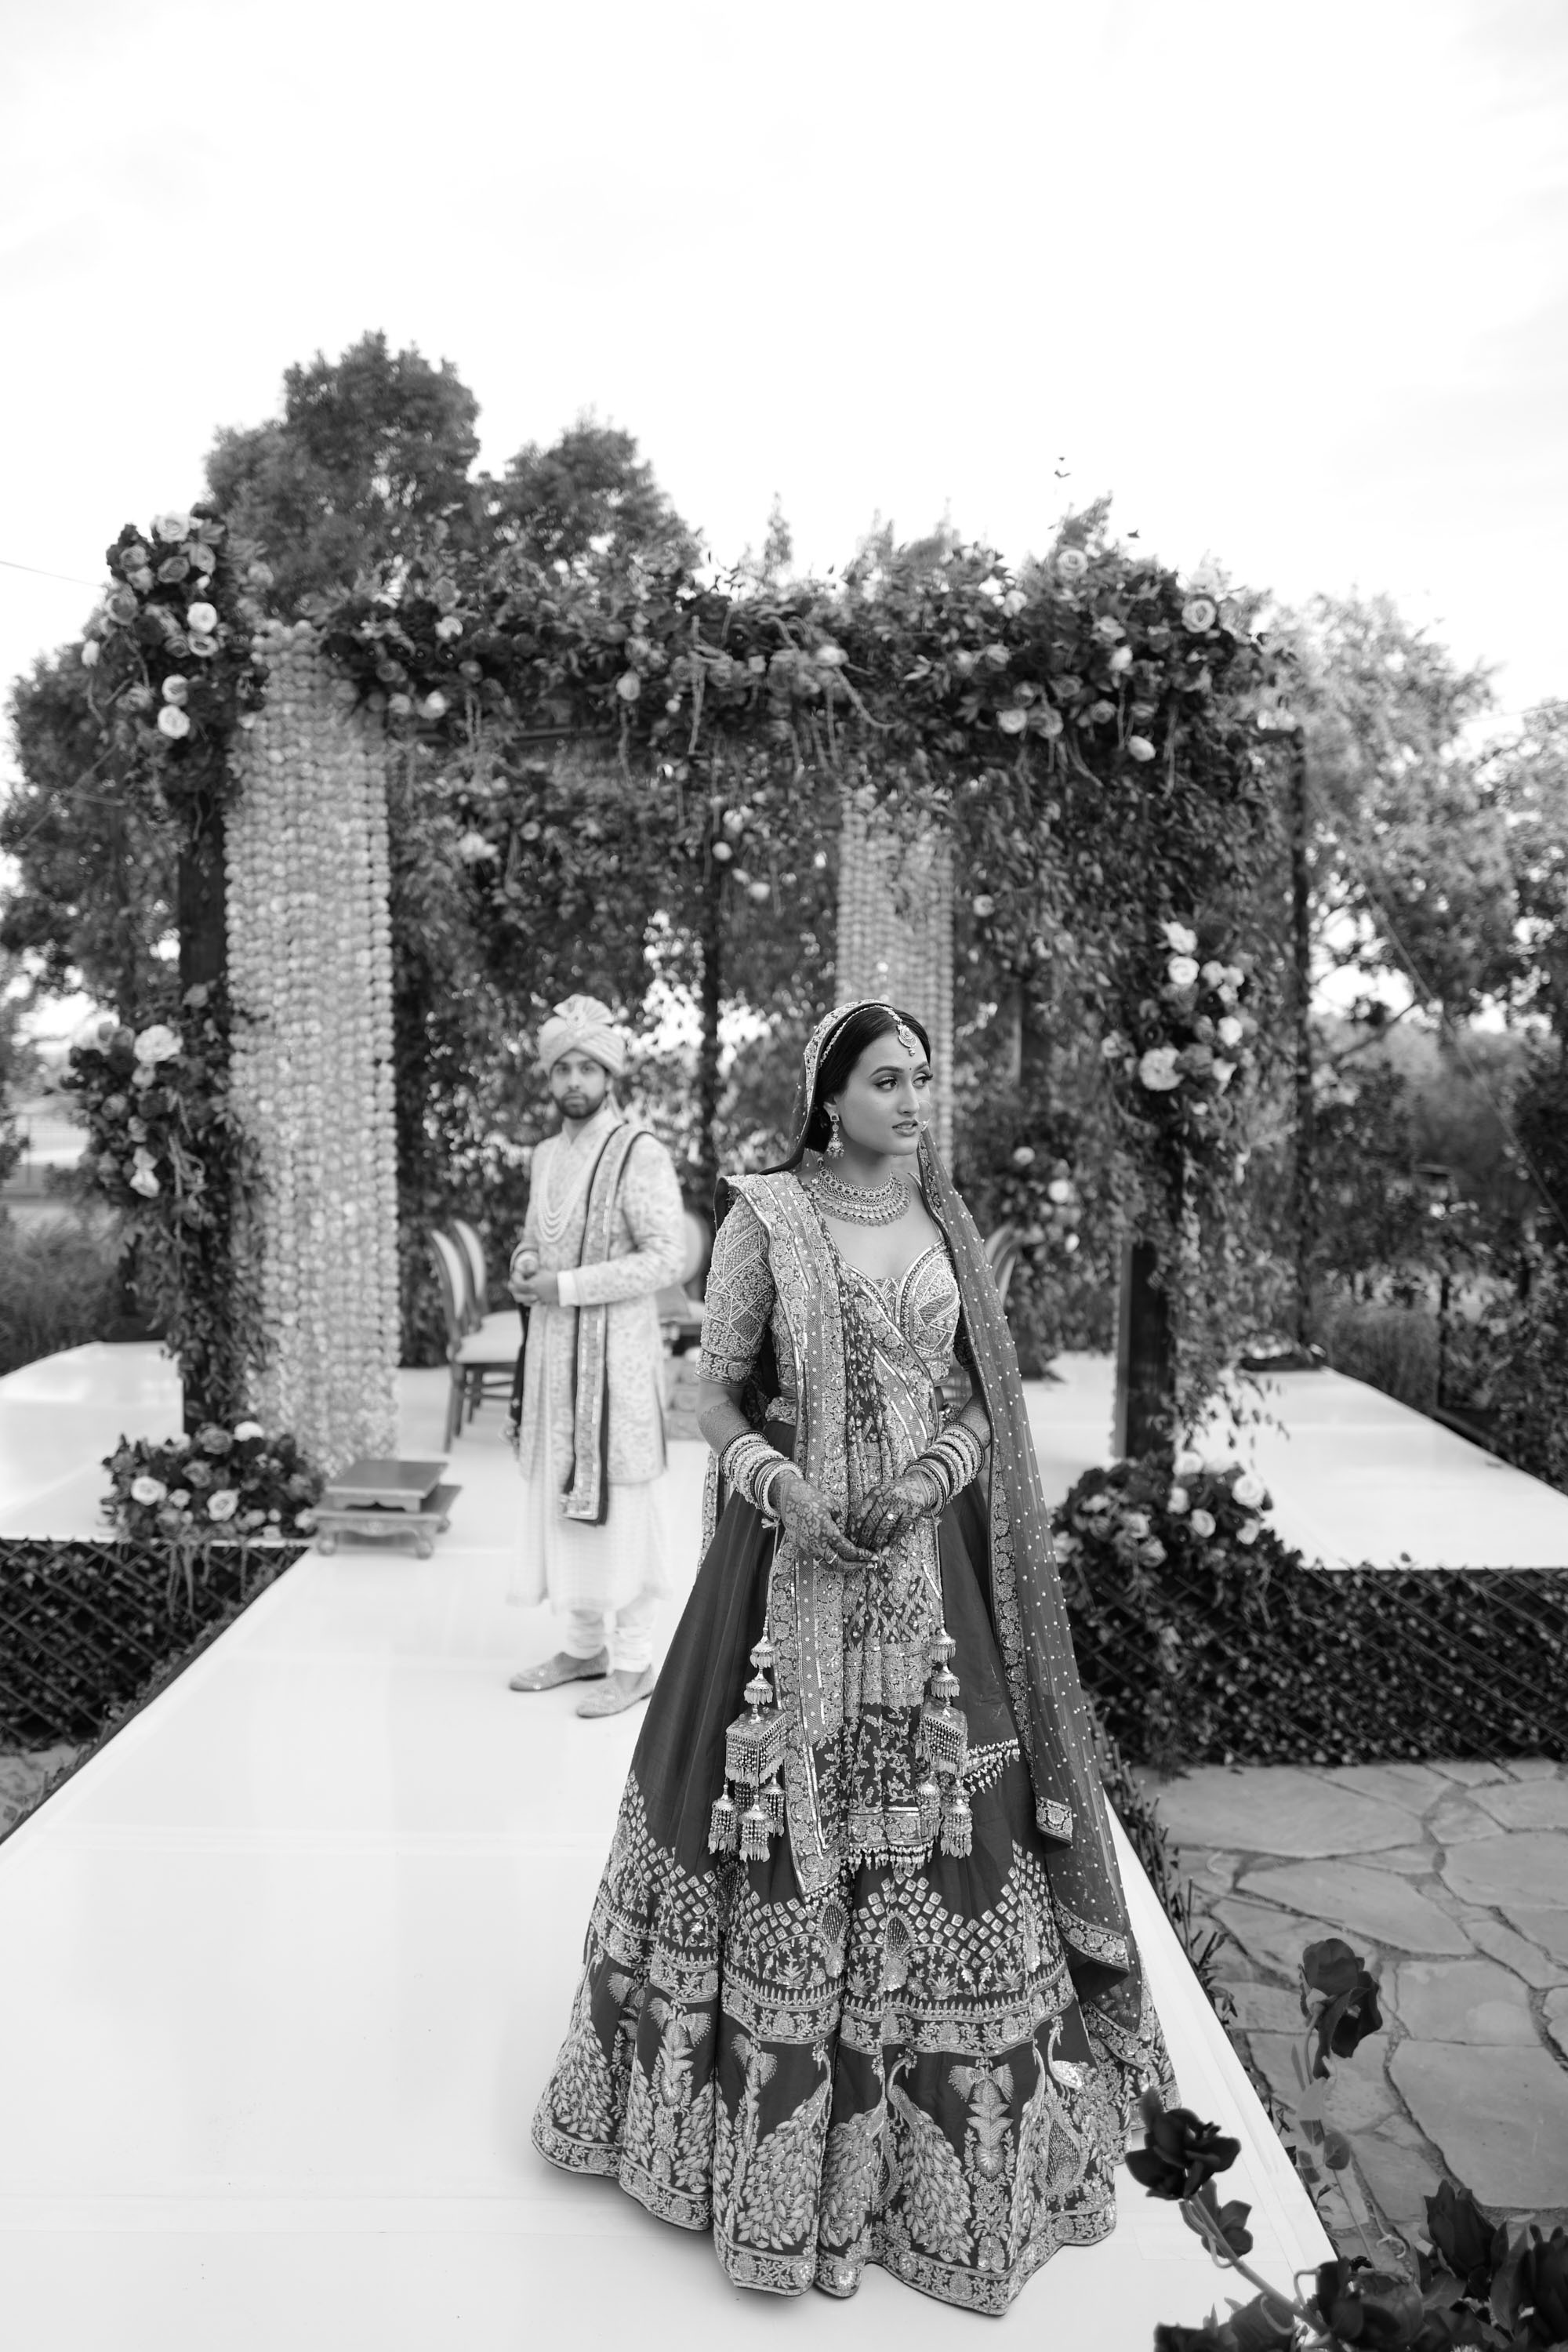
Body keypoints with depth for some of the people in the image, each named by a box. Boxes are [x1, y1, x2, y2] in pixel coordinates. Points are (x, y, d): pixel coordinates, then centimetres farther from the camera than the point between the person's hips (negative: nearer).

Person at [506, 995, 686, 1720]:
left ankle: (632, 1663, 12)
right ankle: (585, 1646, 26)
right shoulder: (548, 1155, 13)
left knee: (618, 1506, -1)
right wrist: (525, 1263, 0)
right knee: (558, 1498, 12)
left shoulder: (640, 1154, -11)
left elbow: (666, 1258, -18)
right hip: (553, 1352, 7)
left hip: (615, 1352, -7)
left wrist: (565, 1286, -17)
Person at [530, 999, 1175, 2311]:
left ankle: (935, 2137, 25)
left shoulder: (947, 1225, 8)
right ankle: (766, 2123, 26)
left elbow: (982, 1401, 9)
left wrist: (930, 1477, -10)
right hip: (791, 1555, -3)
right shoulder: (765, 1217, -4)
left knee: (936, 1823, 6)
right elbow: (717, 1389, -1)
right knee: (778, 1820, 4)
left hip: (927, 1563, 3)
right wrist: (783, 1485, -17)